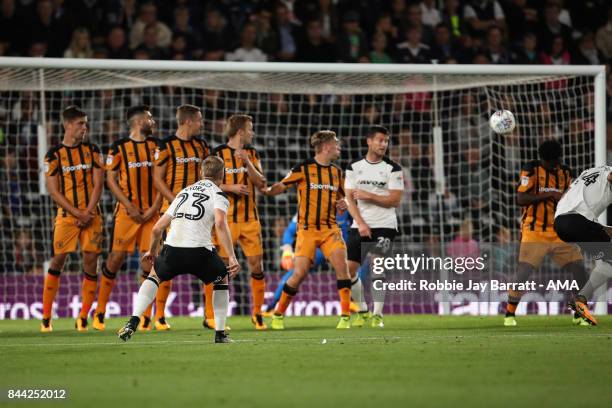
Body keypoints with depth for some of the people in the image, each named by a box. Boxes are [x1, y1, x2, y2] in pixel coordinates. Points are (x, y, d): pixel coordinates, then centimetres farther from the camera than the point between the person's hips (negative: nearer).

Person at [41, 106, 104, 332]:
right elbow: (53, 190, -4)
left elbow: (98, 184, 4)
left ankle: (83, 319, 2)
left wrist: (88, 213, -9)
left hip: (91, 215, 2)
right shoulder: (54, 154, 0)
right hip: (66, 215, -2)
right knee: (58, 261, -6)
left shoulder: (92, 150, 8)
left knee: (91, 261, -3)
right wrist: (78, 213, -11)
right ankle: (46, 317, 0)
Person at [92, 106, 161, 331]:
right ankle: (99, 313, 2)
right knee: (116, 257, -6)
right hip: (127, 211, -3)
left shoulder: (157, 146, 10)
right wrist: (130, 207, -11)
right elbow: (110, 179, -2)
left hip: (151, 212, 3)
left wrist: (155, 207, -4)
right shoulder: (119, 147, -1)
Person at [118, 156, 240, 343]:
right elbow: (220, 224, -11)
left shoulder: (184, 192, 27)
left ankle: (133, 323, 13)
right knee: (222, 280, 25)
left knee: (154, 275, 31)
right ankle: (220, 333, 20)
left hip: (172, 249, 3)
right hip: (199, 250, -3)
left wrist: (152, 251, 45)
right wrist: (231, 257, -14)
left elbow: (157, 228, 27)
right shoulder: (218, 194, 11)